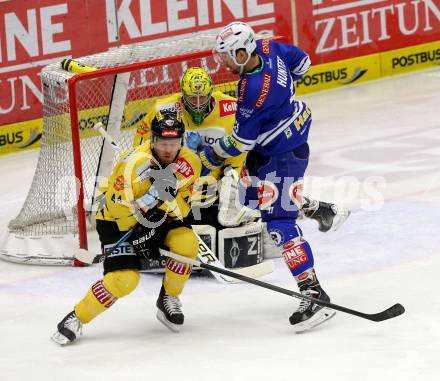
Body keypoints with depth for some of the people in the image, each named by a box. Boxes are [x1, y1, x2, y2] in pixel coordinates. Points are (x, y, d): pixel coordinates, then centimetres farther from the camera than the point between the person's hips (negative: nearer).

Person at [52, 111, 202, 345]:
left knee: (187, 242, -24)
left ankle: (168, 299, 1)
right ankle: (76, 319, -4)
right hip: (118, 221, -5)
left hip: (162, 216, 5)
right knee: (124, 279, -22)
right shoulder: (134, 163, -29)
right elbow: (119, 210, -27)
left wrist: (169, 197, -30)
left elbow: (181, 209, -12)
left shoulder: (189, 163, -13)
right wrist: (137, 236, -33)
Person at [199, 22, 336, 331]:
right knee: (250, 196, 23)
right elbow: (302, 62, 12)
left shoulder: (254, 90, -32)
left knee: (279, 221, -15)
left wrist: (209, 159, -9)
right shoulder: (267, 48, -9)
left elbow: (241, 141, -22)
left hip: (284, 151, -10)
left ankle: (313, 292, -19)